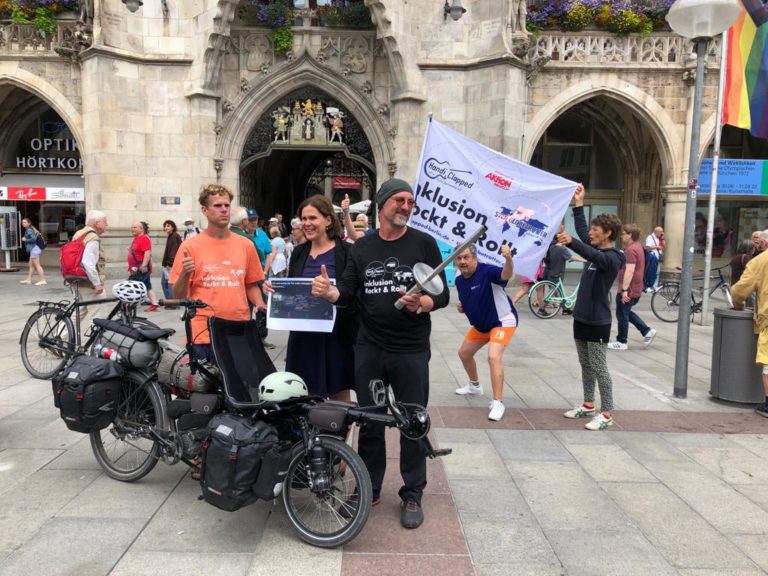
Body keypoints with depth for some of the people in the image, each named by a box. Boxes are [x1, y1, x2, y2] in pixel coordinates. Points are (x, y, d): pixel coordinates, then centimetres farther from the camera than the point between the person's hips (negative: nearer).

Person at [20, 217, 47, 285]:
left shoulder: (29, 230, -12)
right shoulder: (31, 229, 16)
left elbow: (33, 239, -23)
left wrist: (25, 240, -10)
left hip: (34, 249, -10)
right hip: (33, 249, 10)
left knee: (37, 265, -8)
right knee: (31, 265, 14)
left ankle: (43, 280, -8)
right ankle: (28, 280, 21)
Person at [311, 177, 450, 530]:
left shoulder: (424, 244, -3)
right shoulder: (362, 247, 6)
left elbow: (442, 295, -4)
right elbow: (348, 293, 5)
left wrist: (422, 303, -25)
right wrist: (328, 291, -16)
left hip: (411, 350, -2)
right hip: (369, 348, 3)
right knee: (368, 421, 13)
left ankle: (412, 494, 23)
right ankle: (369, 488, 31)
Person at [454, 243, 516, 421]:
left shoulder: (487, 271, -27)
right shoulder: (459, 280, -4)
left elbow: (506, 275, -49)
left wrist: (508, 259, -69)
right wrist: (461, 307, -10)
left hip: (502, 321, -8)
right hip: (480, 324, 8)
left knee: (493, 357, -27)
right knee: (464, 353, 19)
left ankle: (497, 403, -18)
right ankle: (474, 385, 45)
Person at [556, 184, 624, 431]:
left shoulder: (612, 258, -16)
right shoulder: (596, 248, 8)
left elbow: (593, 256, -37)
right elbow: (582, 231, 22)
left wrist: (571, 242, -54)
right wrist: (578, 204, 19)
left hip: (598, 322, -8)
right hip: (581, 318, 8)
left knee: (598, 368, -4)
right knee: (585, 365, 15)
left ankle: (606, 414, 4)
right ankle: (588, 405, 26)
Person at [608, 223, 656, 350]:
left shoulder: (631, 249, -20)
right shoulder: (637, 247, 14)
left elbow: (629, 271, -28)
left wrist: (624, 290, -29)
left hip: (628, 289, -10)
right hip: (635, 288, 10)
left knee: (622, 314, 2)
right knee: (626, 312, 21)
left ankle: (621, 342, 12)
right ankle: (647, 331, 18)